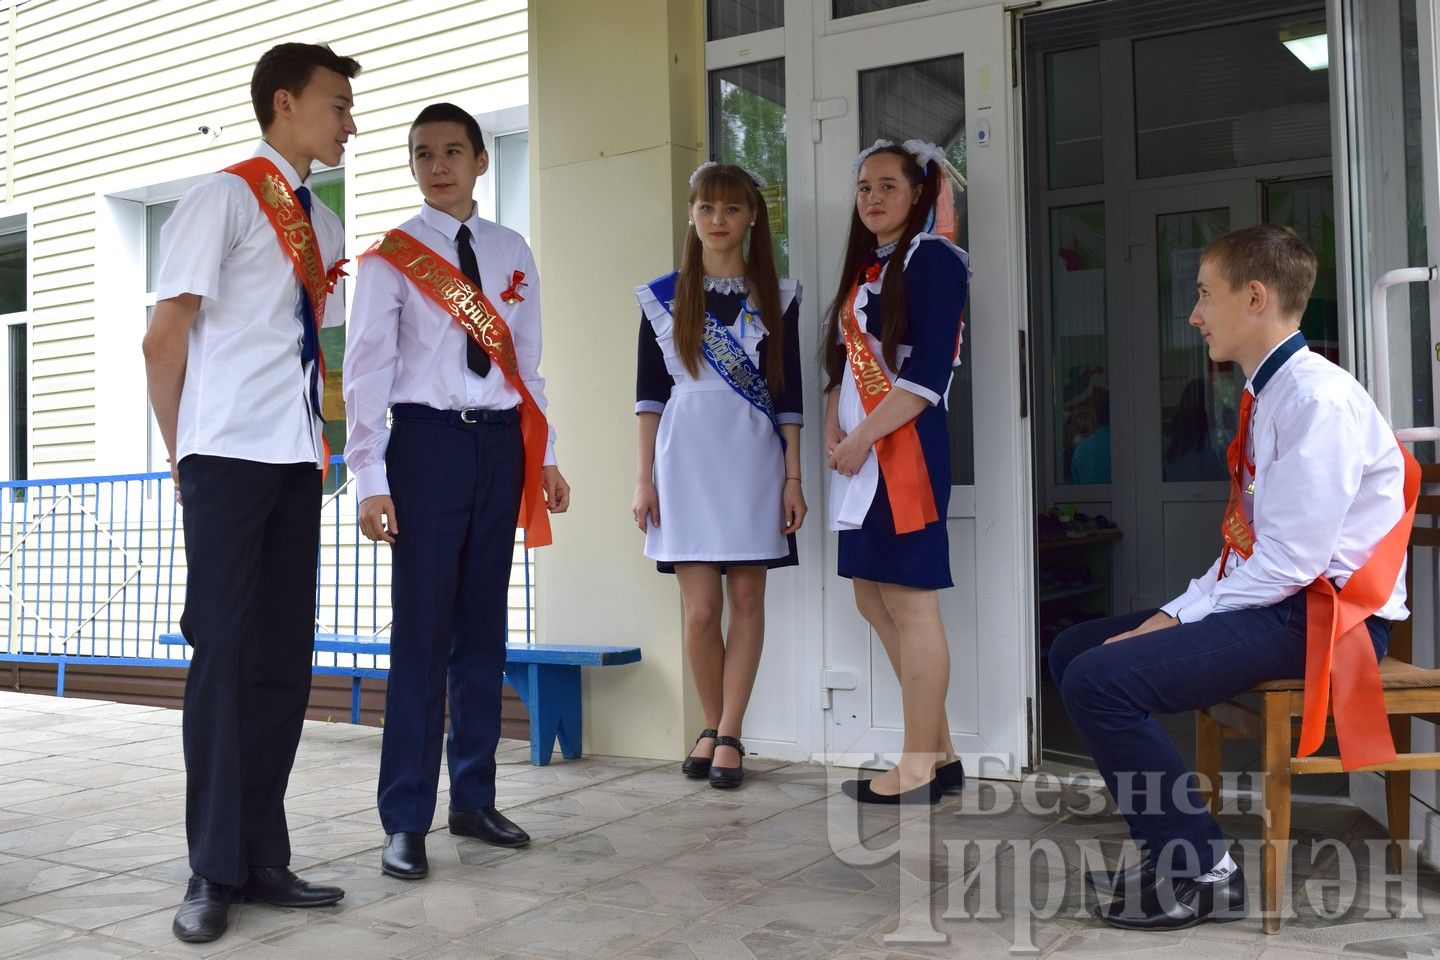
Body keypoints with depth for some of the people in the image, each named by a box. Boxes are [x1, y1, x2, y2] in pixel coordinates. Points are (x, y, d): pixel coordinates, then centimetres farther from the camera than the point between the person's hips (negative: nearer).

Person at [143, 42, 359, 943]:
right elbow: (165, 340, -6)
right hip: (230, 458, -6)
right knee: (227, 654, -5)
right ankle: (215, 872, 5)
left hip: (296, 461, 6)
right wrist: (183, 452, -1)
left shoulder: (324, 226, 17)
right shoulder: (225, 197, -4)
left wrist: (327, 444, 12)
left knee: (286, 657, 6)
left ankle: (262, 857, 14)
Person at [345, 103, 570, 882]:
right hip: (428, 439, -4)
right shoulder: (389, 257, 0)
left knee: (484, 626, 10)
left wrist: (545, 456, 9)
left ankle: (473, 797, 21)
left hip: (501, 441, 4)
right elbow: (366, 372, -5)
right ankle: (405, 819, 5)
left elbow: (526, 361, 14)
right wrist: (370, 479, -13)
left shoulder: (512, 252, 12)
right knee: (421, 631, -4)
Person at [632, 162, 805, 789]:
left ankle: (728, 737, 10)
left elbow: (788, 395, 6)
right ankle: (714, 728, 17)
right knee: (701, 609, -3)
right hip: (687, 460, -1)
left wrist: (793, 478, 1)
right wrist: (644, 478, 1)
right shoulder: (663, 297, 6)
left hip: (753, 461, 1)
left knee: (747, 600, 1)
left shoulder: (777, 298, 7)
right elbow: (649, 394, 6)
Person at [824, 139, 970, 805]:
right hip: (859, 453, 10)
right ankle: (939, 751, 20)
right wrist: (832, 430, 3)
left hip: (905, 447, -10)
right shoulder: (864, 269, 20)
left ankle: (919, 769, 3)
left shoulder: (931, 258, -6)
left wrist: (862, 438, -16)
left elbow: (928, 372, -16)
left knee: (910, 600, -6)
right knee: (874, 598, 10)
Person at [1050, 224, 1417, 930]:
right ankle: (1169, 843, 10)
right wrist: (1173, 614, 1)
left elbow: (1288, 559, -22)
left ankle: (1201, 873, -9)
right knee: (1073, 651, 7)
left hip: (1321, 615, -10)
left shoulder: (1317, 396, -15)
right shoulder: (1269, 394, 15)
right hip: (1269, 600, 10)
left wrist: (1179, 622, -15)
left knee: (1099, 680, -24)